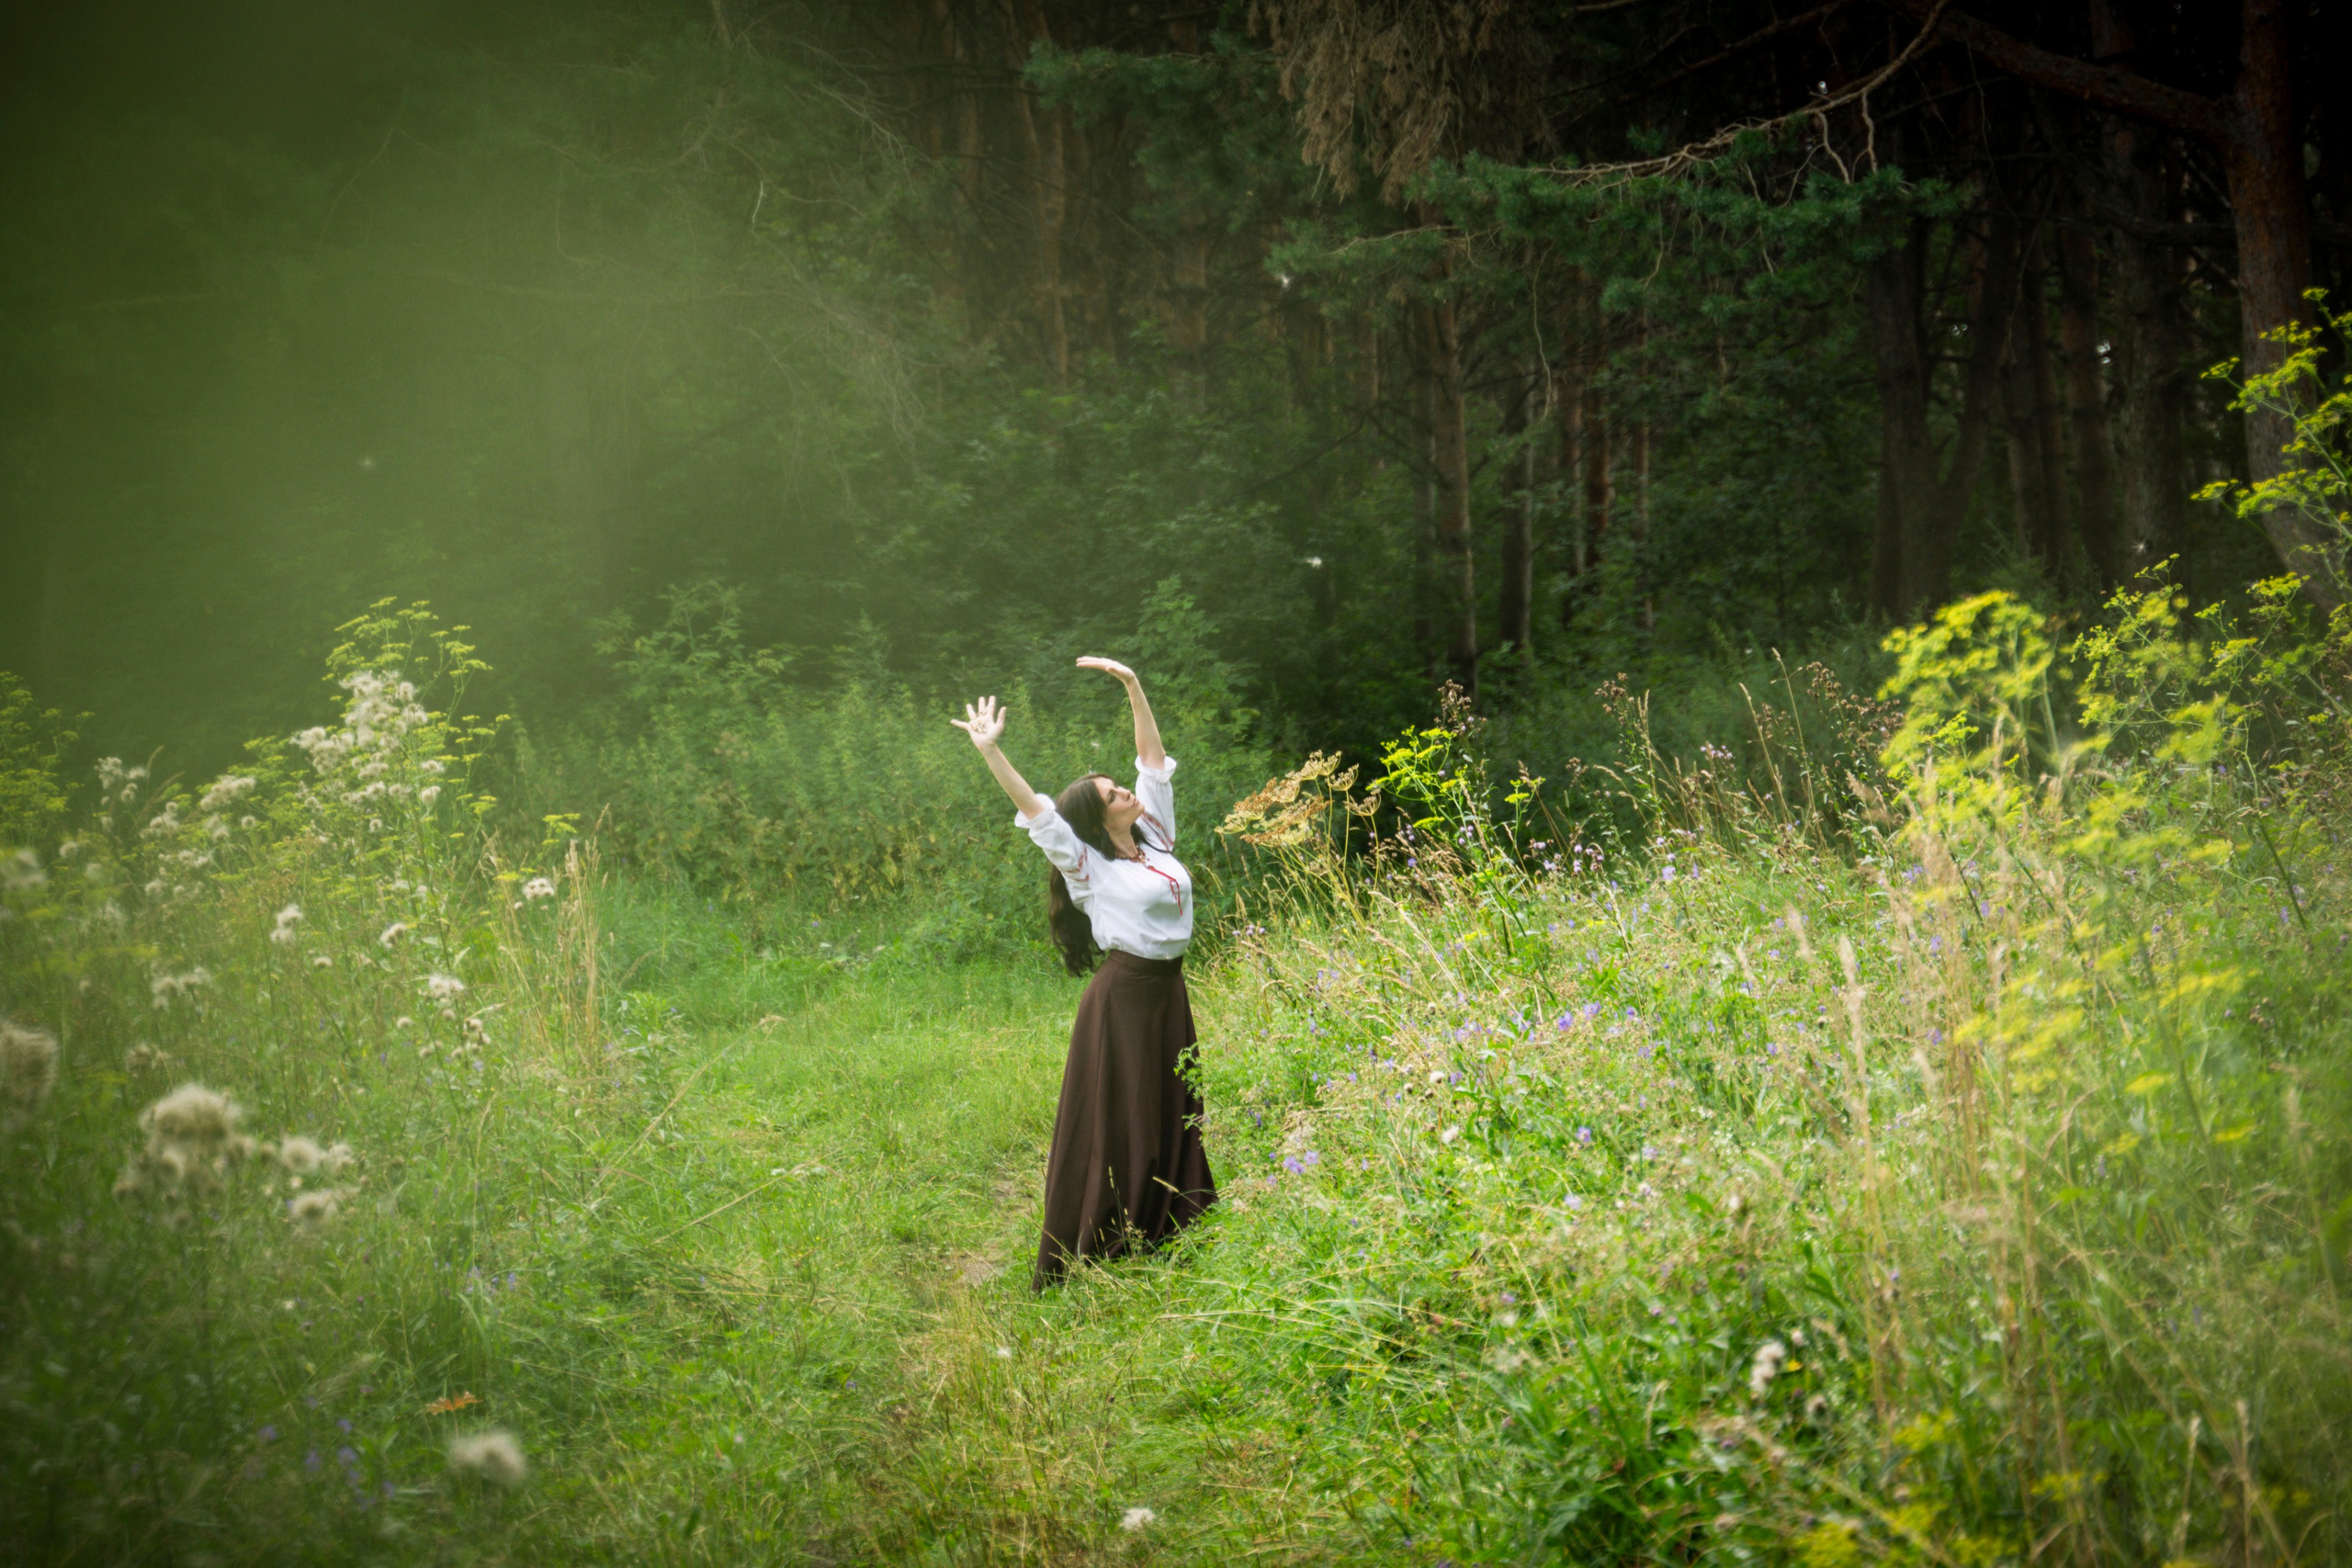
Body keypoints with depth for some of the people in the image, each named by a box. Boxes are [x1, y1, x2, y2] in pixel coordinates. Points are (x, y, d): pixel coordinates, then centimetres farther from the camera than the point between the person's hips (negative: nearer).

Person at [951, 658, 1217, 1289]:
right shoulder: (1088, 866, -10)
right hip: (1123, 996, -7)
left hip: (1169, 990, 7)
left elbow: (1153, 757, 12)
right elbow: (1035, 811, -19)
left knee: (1170, 1114, 13)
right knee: (1112, 1125, -2)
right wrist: (990, 750, -26)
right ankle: (1082, 1259, 5)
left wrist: (1134, 687, 8)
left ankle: (1165, 1235, 25)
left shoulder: (1154, 836, 8)